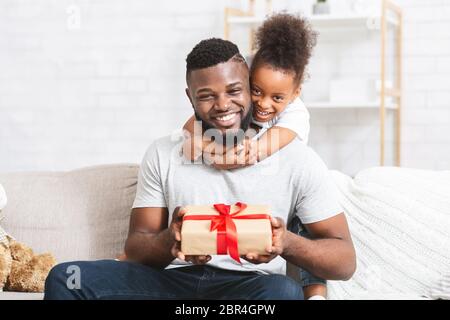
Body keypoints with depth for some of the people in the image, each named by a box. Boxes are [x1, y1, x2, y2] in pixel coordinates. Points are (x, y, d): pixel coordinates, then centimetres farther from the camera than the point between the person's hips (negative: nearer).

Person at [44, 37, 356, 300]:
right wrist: (170, 240, -18)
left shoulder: (296, 158, 2)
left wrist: (287, 244, -24)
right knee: (65, 279, -20)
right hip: (173, 280, 3)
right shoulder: (163, 155, 10)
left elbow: (345, 261, -1)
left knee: (283, 291, -38)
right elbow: (136, 249, 8)